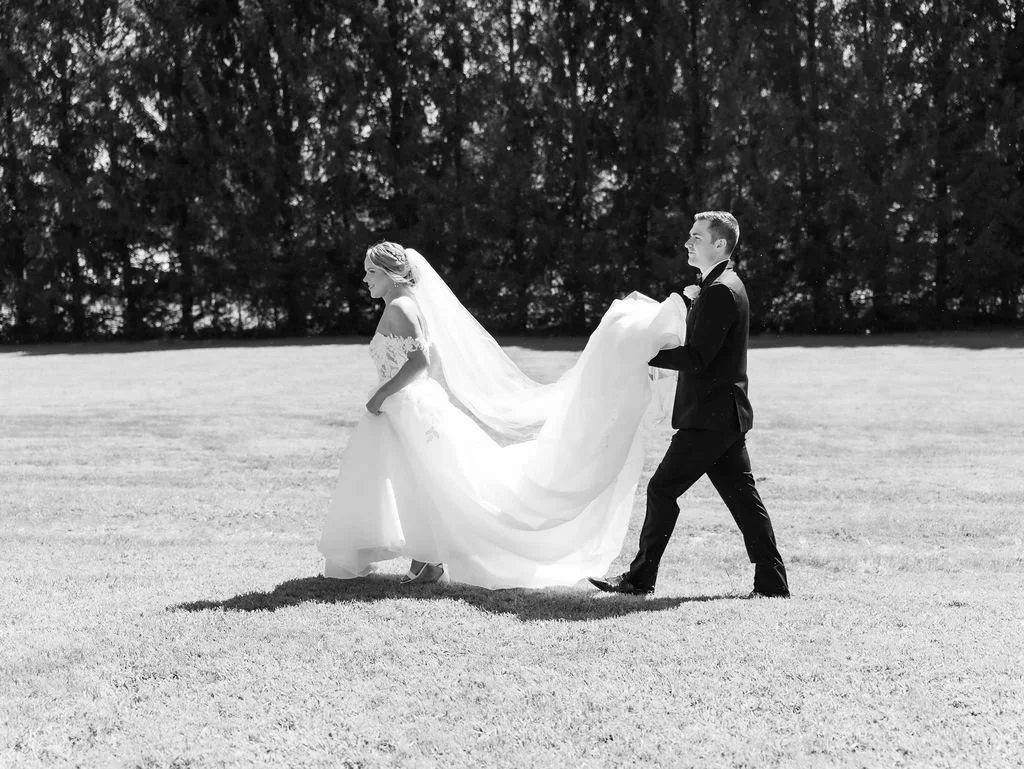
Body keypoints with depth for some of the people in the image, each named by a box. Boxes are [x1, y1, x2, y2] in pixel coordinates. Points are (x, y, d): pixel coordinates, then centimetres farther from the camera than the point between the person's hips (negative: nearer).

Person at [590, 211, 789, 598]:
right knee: (742, 496, 10)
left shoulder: (719, 292, -16)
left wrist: (647, 354, -15)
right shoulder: (721, 287, 16)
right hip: (725, 414, 10)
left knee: (662, 489, -4)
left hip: (709, 417, -10)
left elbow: (697, 358, -21)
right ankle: (772, 581, 11)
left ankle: (640, 577, 4)